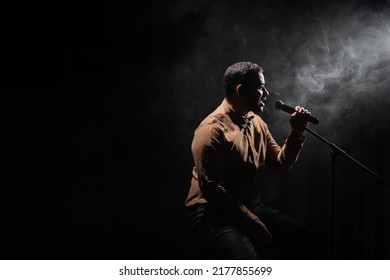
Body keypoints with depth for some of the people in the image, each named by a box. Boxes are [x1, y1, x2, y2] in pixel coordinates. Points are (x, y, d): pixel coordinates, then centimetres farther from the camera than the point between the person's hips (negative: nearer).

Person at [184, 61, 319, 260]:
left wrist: (296, 133, -4)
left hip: (251, 205, 8)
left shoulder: (256, 123, 8)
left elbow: (281, 164, 13)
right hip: (211, 211, -8)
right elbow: (211, 189, -22)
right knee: (247, 260, -33)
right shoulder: (212, 129, -18)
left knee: (305, 240, -5)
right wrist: (253, 224, -21)